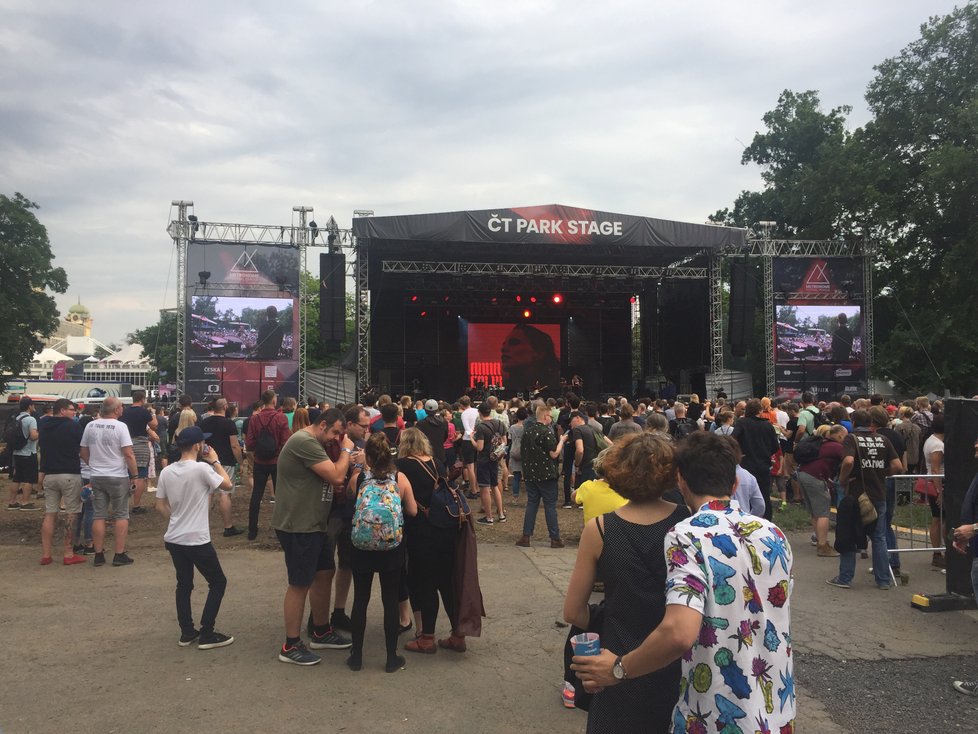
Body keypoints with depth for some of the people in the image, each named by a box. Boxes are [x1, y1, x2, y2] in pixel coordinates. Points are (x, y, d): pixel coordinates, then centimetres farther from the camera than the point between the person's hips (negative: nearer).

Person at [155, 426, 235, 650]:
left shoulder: (166, 471, 2)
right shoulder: (202, 468, -18)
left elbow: (160, 506, 8)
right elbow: (227, 484, -5)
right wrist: (215, 461, 2)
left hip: (174, 539, 7)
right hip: (197, 540, -7)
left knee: (184, 585, 18)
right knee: (218, 582, 7)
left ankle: (187, 632, 22)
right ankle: (207, 634, 7)